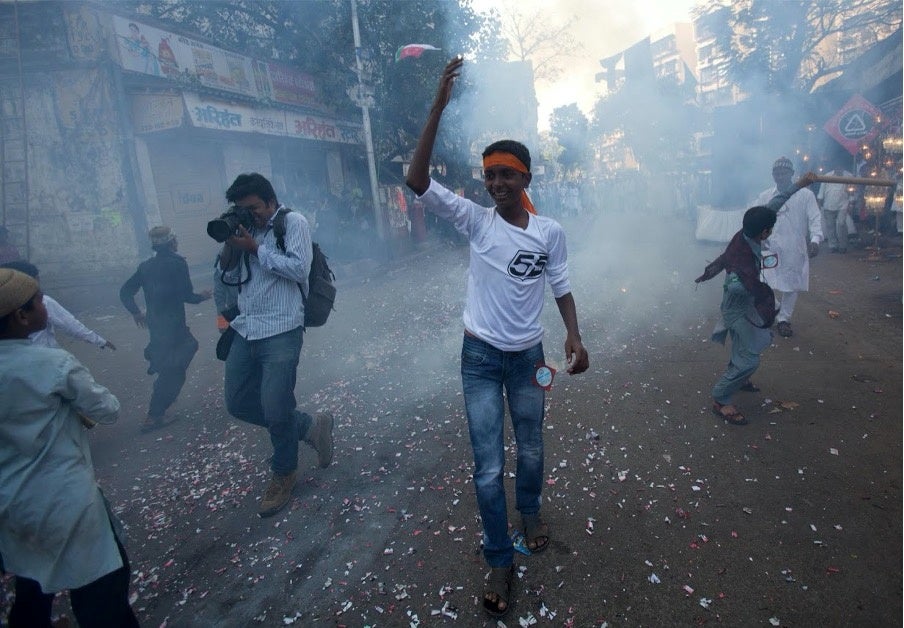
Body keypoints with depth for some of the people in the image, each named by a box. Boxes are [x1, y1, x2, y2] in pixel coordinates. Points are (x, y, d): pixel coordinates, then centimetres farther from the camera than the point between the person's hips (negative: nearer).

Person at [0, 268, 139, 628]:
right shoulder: (54, 364, -21)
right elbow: (109, 411, -10)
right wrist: (78, 405, 8)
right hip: (62, 501, -6)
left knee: (31, 587, 27)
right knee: (101, 588, 9)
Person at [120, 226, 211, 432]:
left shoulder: (145, 266, 7)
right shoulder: (178, 263, -12)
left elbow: (125, 292, 9)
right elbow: (186, 295, -15)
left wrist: (136, 312, 21)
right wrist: (202, 296, 4)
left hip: (154, 324, 7)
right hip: (174, 325, -7)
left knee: (189, 345, 26)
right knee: (172, 369, 1)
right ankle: (154, 416, 2)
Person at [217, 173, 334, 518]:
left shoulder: (293, 221, -4)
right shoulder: (247, 228, 14)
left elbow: (299, 269, -15)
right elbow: (225, 265, 16)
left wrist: (255, 248, -12)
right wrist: (230, 240, -1)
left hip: (281, 331, -7)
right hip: (245, 330, 7)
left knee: (275, 411, -5)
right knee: (238, 403, 10)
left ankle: (283, 474, 23)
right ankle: (309, 426, 26)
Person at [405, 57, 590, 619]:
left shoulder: (550, 232, -2)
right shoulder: (476, 220, -6)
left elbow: (561, 287, 7)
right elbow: (418, 180, -17)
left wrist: (574, 336, -8)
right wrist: (439, 107, -22)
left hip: (528, 355, 2)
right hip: (480, 356, -1)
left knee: (531, 451, 20)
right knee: (488, 467, 2)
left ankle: (531, 511, 51)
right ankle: (501, 562, 22)